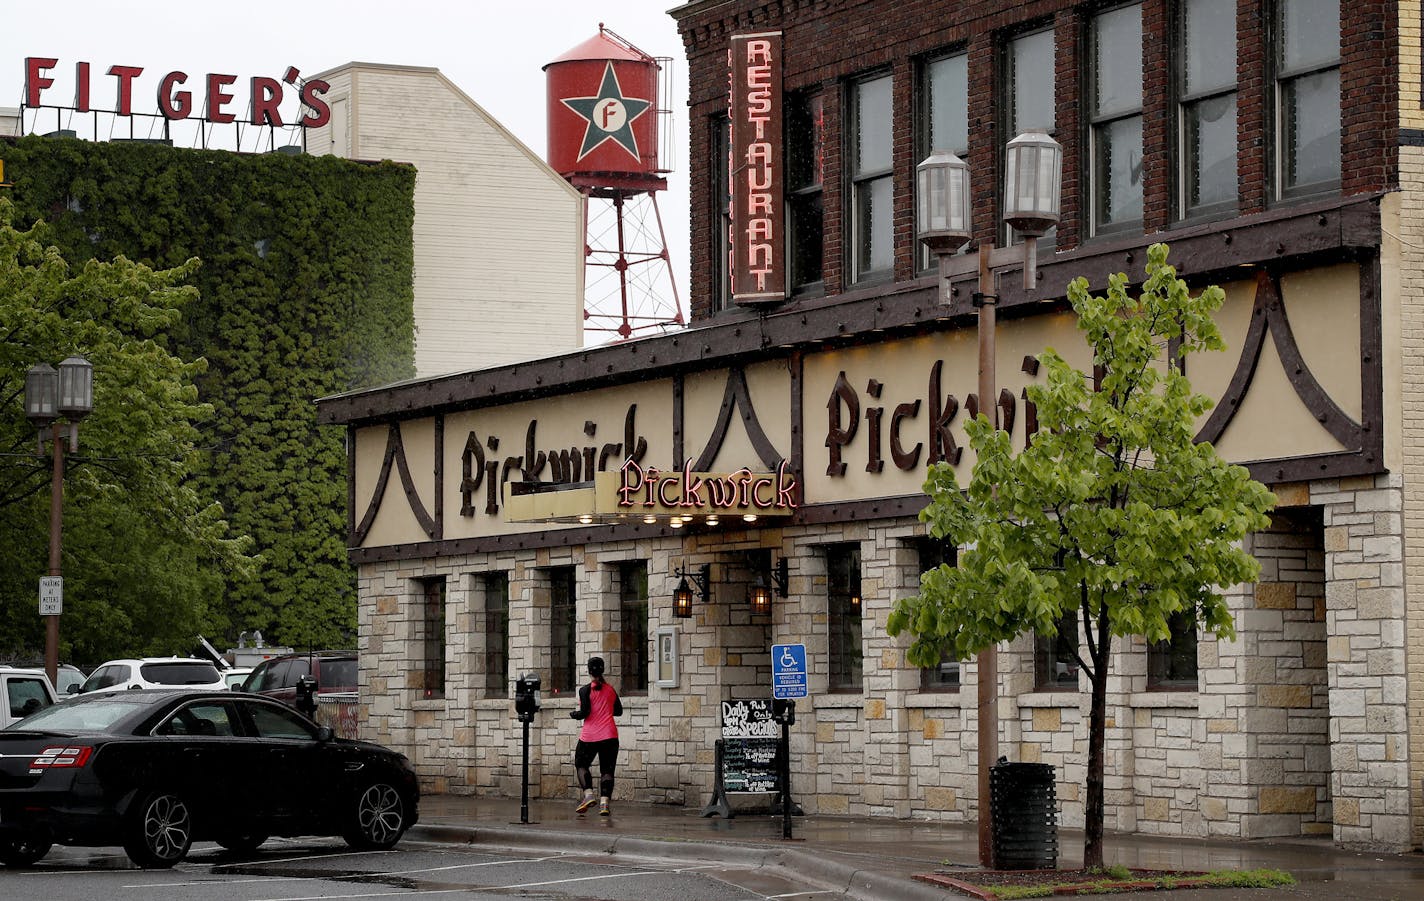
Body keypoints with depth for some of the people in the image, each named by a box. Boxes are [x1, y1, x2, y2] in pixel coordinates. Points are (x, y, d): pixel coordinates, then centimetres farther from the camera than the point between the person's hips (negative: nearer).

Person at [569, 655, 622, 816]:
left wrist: (573, 713, 8)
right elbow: (619, 711, 17)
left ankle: (588, 795, -5)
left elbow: (584, 713, -11)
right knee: (607, 770, 4)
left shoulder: (585, 690, -6)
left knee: (581, 765, 15)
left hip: (589, 736, -3)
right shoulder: (610, 690, 7)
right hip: (609, 736, 3)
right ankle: (604, 803, -9)